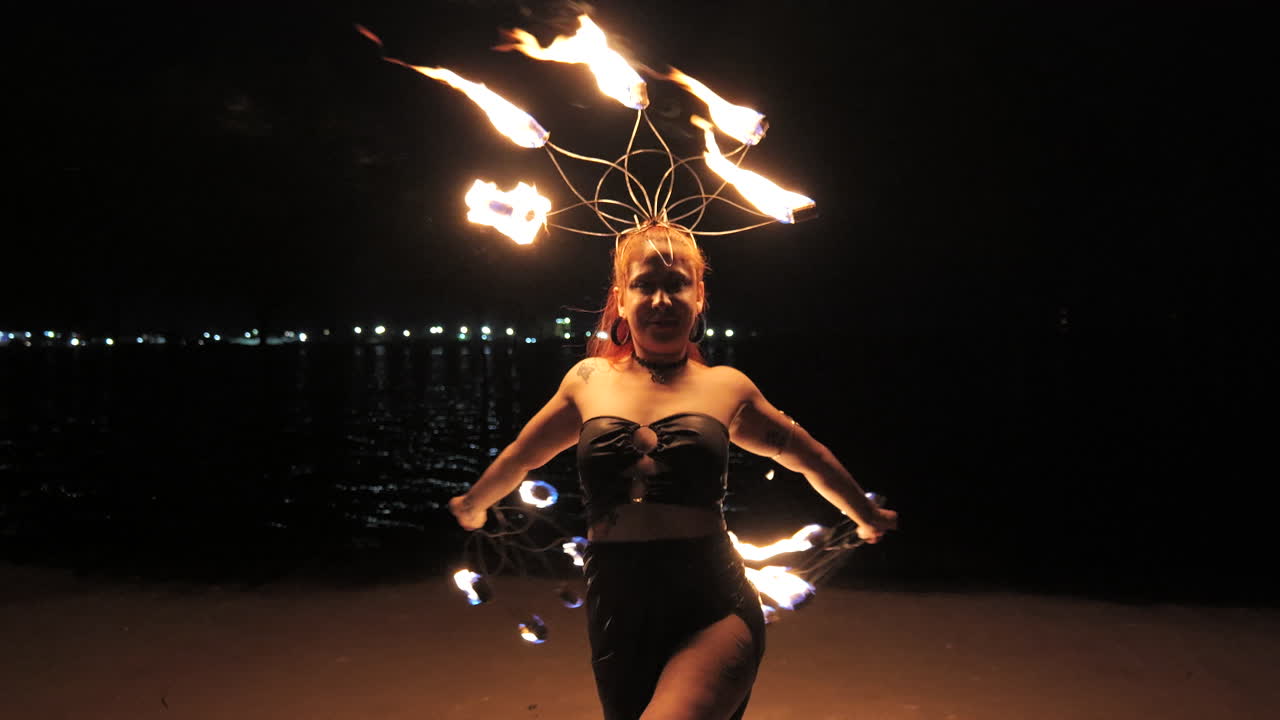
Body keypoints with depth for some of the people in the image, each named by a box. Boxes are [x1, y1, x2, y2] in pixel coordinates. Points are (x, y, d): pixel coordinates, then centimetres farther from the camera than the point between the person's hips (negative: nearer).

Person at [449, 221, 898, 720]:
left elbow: (808, 456, 21)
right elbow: (520, 456, 24)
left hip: (715, 613, -2)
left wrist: (867, 518, 34)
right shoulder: (589, 381, 7)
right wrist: (472, 505, 39)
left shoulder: (726, 388, 5)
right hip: (617, 616, 3)